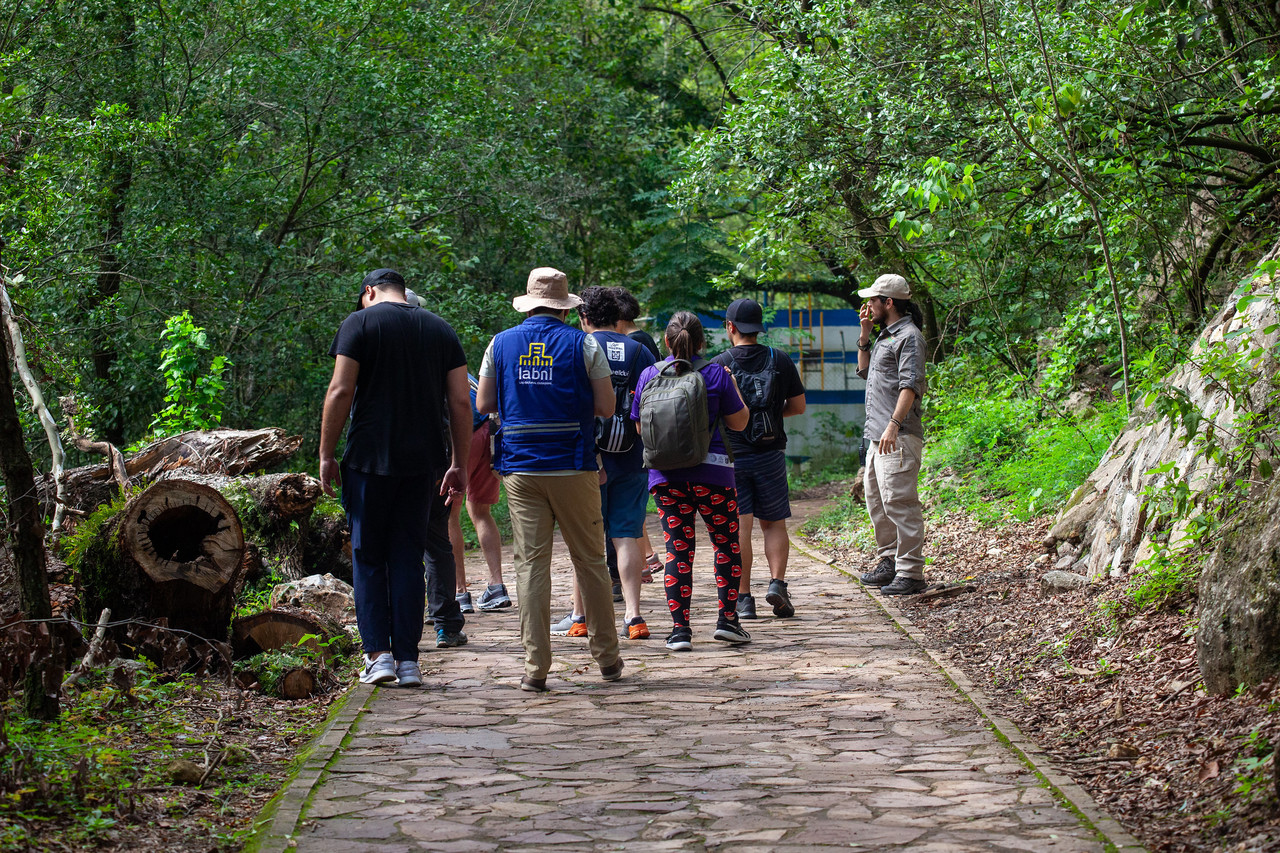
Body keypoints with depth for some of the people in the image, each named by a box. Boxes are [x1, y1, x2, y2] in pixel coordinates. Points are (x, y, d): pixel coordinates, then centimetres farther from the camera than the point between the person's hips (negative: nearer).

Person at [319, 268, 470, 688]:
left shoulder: (360, 323, 0)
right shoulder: (441, 329, 11)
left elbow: (340, 392, -8)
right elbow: (460, 403, 6)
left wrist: (326, 456, -3)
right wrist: (459, 464, 9)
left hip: (370, 459, -3)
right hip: (423, 461, 3)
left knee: (368, 558, 7)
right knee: (409, 557, 7)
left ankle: (378, 653, -1)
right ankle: (408, 660, 5)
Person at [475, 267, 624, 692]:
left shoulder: (501, 343, 5)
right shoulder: (583, 344, -2)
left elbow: (483, 405, 10)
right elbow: (606, 406, -1)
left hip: (520, 469, 1)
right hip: (573, 467, -1)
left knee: (530, 565, 2)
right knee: (590, 561, 10)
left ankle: (535, 668, -1)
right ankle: (607, 657, 17)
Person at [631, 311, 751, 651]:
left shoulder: (649, 375, 2)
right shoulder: (716, 374, -4)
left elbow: (639, 427, 10)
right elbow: (739, 422, 4)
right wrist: (733, 386, 17)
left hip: (665, 475, 2)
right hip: (711, 471, -2)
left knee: (677, 550, 4)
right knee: (727, 544, 12)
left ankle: (680, 629, 0)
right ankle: (727, 618, 8)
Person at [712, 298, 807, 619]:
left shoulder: (719, 364, -5)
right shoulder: (781, 361, 2)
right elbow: (798, 406, 7)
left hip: (731, 454, -1)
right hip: (770, 453, 2)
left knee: (738, 527, 0)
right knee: (774, 524, 11)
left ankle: (743, 597, -1)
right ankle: (777, 583, -6)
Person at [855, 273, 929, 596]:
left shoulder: (909, 336, -10)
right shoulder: (885, 336, 20)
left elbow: (911, 385, -20)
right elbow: (865, 370, 32)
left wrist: (894, 424, -28)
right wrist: (865, 334, 19)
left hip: (898, 436, -11)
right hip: (878, 435, 11)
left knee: (898, 502, -13)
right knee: (876, 499, 16)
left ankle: (911, 573, -12)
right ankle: (889, 562, 26)